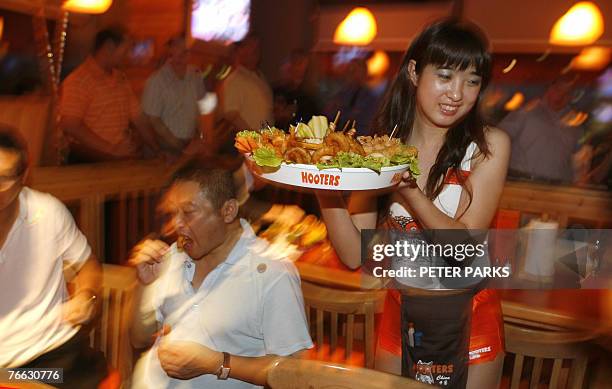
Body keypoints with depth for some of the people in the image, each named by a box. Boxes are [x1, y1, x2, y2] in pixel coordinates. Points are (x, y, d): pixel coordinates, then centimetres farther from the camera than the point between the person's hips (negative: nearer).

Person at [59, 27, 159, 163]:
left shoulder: (121, 79, 14)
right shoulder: (78, 80, -7)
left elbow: (137, 118, 14)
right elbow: (70, 126, -14)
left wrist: (158, 151, 3)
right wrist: (111, 150, -16)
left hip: (125, 158, 5)